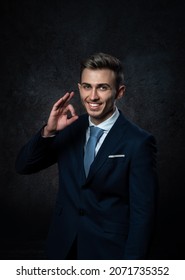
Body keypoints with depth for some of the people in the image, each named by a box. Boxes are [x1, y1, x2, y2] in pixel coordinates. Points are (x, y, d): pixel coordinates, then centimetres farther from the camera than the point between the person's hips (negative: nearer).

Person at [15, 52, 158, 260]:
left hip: (108, 251, -4)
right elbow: (23, 166, -4)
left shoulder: (138, 142, -18)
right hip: (64, 247, 5)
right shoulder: (69, 128, -3)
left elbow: (143, 212, -15)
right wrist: (48, 131, -21)